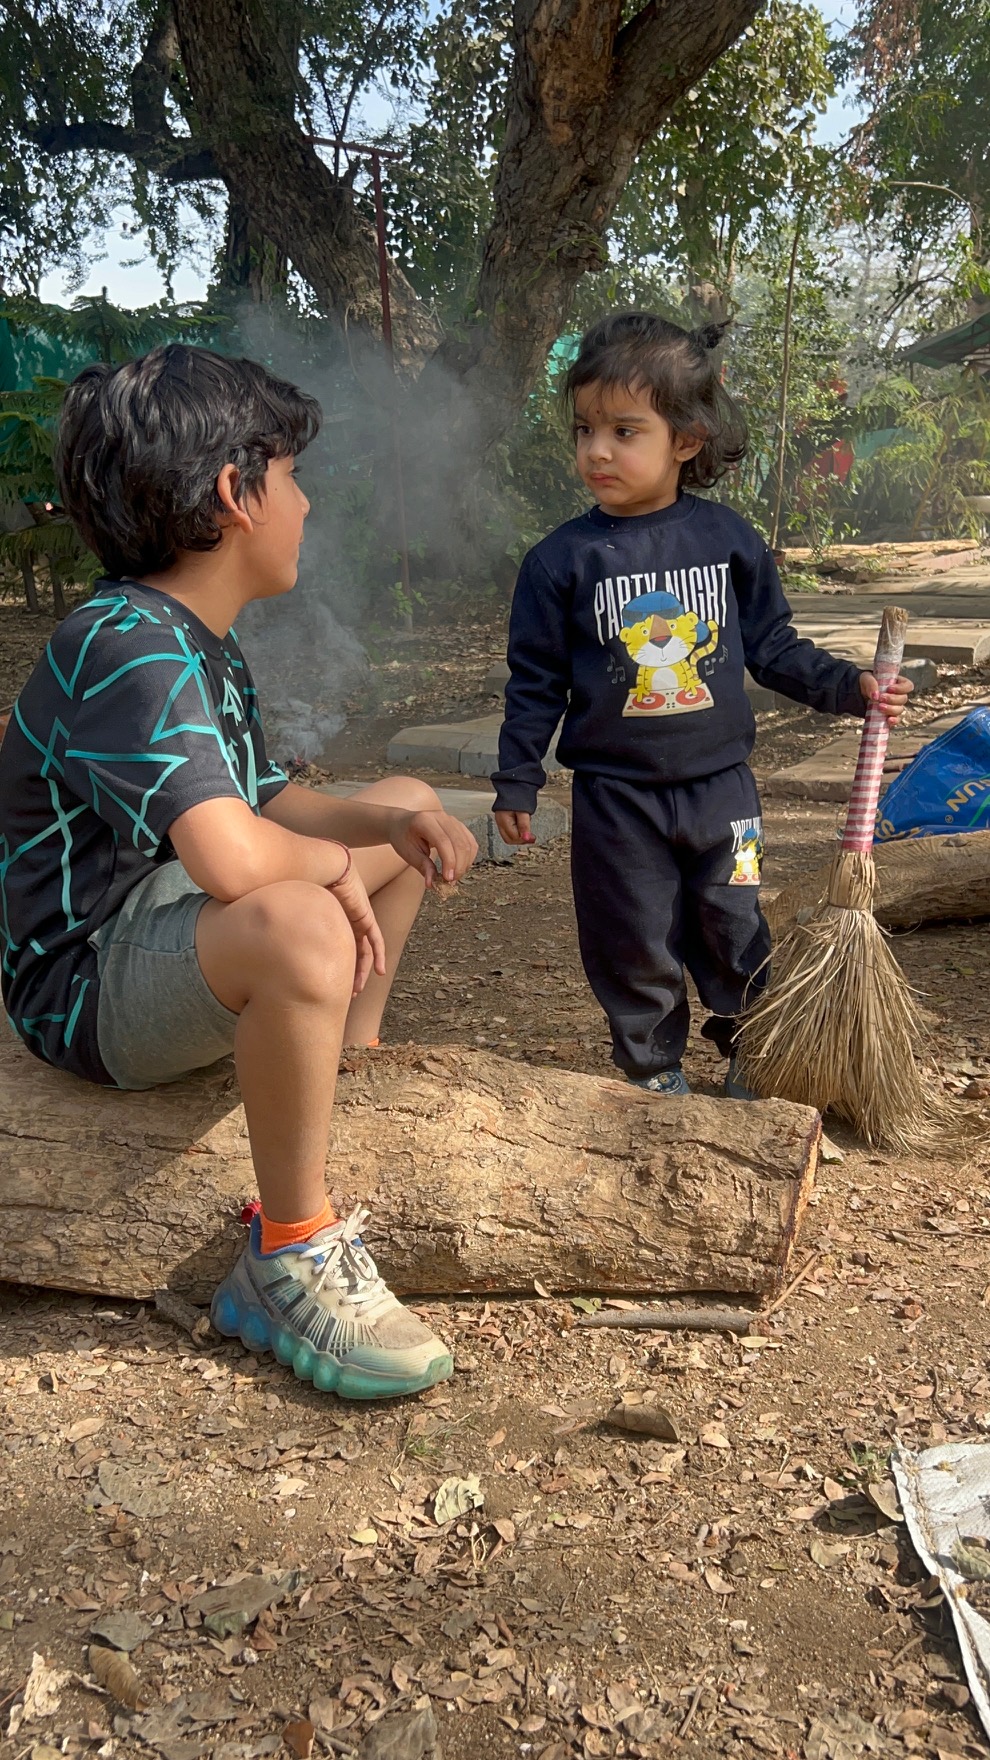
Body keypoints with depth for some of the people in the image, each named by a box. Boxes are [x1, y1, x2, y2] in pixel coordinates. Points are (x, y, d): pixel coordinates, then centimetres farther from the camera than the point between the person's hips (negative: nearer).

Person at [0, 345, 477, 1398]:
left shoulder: (195, 643, 8)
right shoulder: (128, 649, -25)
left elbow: (276, 806, 13)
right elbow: (235, 858, -40)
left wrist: (390, 823, -6)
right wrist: (336, 864, -18)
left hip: (173, 931, 10)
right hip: (85, 988, -10)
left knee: (403, 808, 19)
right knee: (300, 923, -42)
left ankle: (354, 1077, 22)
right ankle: (290, 1260, -22)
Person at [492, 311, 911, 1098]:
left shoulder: (727, 539, -3)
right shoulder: (562, 559, -7)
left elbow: (772, 645, 8)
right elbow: (536, 682, -1)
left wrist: (849, 687, 0)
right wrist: (517, 782, 2)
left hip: (720, 786, 2)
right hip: (617, 797, -1)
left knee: (736, 938, 13)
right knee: (636, 948, 8)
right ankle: (655, 1074, 28)